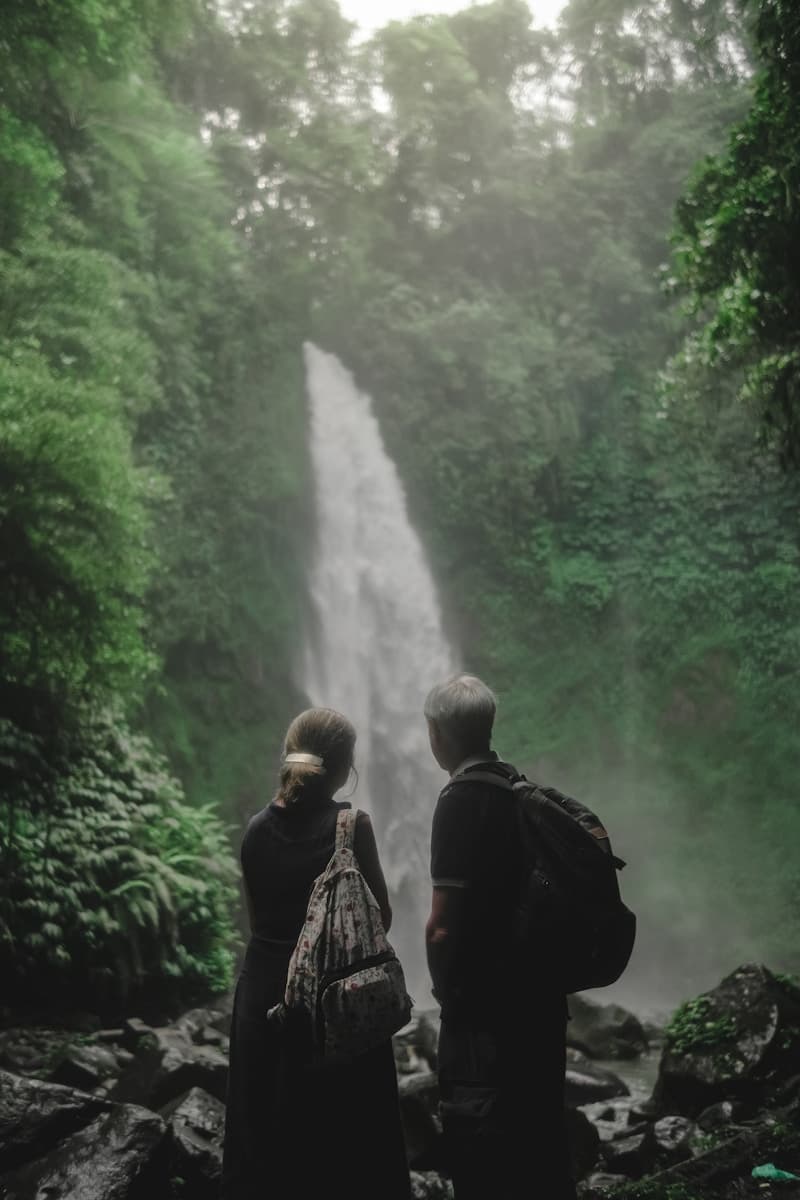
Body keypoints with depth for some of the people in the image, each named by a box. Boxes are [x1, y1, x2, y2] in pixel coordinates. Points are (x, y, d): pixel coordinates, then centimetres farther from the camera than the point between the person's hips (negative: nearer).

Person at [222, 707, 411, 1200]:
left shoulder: (258, 829, 2)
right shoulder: (350, 825, -12)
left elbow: (258, 917, 8)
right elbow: (380, 918, -7)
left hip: (263, 996, 5)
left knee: (264, 1139, 15)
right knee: (345, 1145, 7)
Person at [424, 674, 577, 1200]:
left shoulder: (462, 800, -16)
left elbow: (443, 925, -21)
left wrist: (445, 987, -6)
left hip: (485, 1004, -8)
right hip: (543, 994, 8)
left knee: (481, 1148, 2)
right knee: (541, 1131, 19)